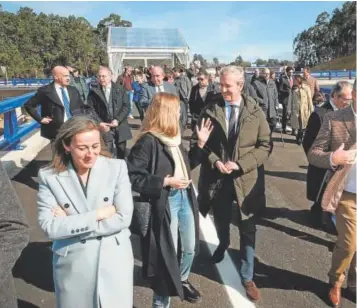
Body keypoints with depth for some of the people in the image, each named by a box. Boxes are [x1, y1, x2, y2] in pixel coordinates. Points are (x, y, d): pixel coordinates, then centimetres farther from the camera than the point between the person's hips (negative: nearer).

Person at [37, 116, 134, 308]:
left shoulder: (117, 167, -10)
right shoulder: (49, 176, -8)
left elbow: (123, 218, -15)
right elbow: (49, 227, -15)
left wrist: (70, 224, -15)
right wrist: (98, 214, -18)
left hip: (114, 262, 0)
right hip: (72, 266, 0)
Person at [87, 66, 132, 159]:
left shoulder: (120, 89, 5)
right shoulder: (93, 91, 3)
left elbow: (126, 106, -1)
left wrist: (118, 120, -13)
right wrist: (99, 122, -14)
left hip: (120, 127, 1)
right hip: (104, 127, -1)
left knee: (121, 155, 11)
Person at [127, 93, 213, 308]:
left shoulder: (174, 137, 9)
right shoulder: (148, 141, -17)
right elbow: (133, 177, -19)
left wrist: (201, 143, 9)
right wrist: (165, 181, -22)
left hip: (185, 198, 8)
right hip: (164, 203, -8)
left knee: (190, 247, 20)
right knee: (168, 253, 5)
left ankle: (183, 281, 49)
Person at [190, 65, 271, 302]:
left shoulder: (255, 112, -7)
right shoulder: (211, 109, -6)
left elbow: (265, 145, -5)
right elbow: (196, 141, -2)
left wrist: (240, 164, -16)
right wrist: (215, 161, -16)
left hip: (246, 179, -1)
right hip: (217, 179, 1)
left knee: (248, 230, 9)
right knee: (221, 222, 23)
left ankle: (247, 277, 27)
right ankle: (223, 245, 58)